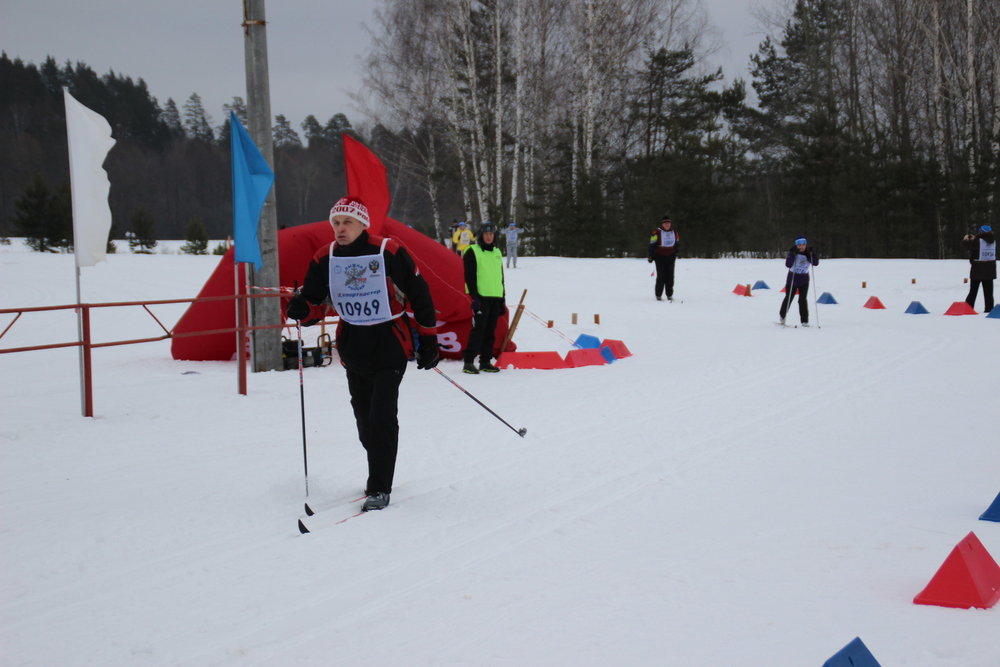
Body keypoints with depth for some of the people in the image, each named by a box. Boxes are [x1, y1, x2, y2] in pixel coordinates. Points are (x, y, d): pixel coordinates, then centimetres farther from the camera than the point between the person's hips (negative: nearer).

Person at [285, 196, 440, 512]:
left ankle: (379, 488, -4)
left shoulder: (389, 252, -13)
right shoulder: (325, 258, -1)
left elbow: (419, 294, -6)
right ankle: (380, 473, 32)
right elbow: (312, 297, 9)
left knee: (382, 416, -11)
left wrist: (428, 340, -4)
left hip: (390, 345, -5)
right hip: (352, 346, 5)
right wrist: (300, 307, -17)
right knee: (364, 418, 12)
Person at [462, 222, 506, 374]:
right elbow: (469, 277, -8)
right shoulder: (472, 252, -2)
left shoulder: (497, 253, 18)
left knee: (490, 331, 6)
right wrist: (474, 297, -16)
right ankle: (469, 362, -10)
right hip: (481, 297, -6)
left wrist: (502, 300, 18)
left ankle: (485, 362, 12)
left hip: (495, 298, 6)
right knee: (478, 329, -12)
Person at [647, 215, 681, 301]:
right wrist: (651, 256, -7)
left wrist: (676, 253, 24)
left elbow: (677, 244, 23)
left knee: (670, 276, 2)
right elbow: (652, 245, -5)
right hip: (660, 257, -4)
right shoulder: (657, 232, -8)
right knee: (661, 276, -6)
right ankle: (658, 295, 3)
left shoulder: (674, 232, 9)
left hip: (671, 257, 4)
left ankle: (669, 295, 11)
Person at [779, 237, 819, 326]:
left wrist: (813, 254, -24)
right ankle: (782, 316, 32)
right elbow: (788, 264, -25)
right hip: (792, 278, -1)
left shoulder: (808, 253, -4)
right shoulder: (792, 252, -13)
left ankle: (804, 321, -2)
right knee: (789, 298, 9)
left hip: (804, 279, 1)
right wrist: (792, 254, -35)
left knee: (802, 300, -6)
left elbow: (816, 263, -11)